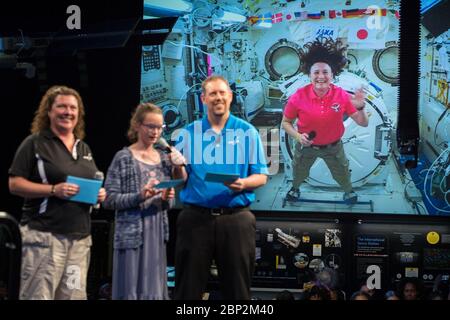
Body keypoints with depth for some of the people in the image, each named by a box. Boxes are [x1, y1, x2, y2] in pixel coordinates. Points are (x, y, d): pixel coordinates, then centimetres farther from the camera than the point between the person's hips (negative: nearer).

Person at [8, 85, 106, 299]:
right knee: (39, 295, -7)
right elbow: (14, 184, -8)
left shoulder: (84, 148, 18)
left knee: (74, 294, 7)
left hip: (80, 237, 6)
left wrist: (99, 194, 4)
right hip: (45, 235, -6)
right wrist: (54, 190, -19)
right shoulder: (35, 143, -2)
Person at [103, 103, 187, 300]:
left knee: (154, 290, 9)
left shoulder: (165, 158, 11)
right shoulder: (124, 157, -4)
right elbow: (109, 200, -10)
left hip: (158, 233, 5)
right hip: (132, 234, -5)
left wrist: (167, 199, -9)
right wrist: (140, 196, -21)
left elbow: (170, 204, 14)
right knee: (131, 290, -2)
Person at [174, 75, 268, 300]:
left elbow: (261, 176, 3)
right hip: (196, 217, 1)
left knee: (237, 288, 7)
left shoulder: (247, 132, 4)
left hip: (236, 218, 0)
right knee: (189, 287, 6)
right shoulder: (189, 133, 7)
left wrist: (243, 183, -18)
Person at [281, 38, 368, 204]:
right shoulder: (299, 97, -27)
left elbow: (363, 123, -19)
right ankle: (295, 188, 62)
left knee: (342, 174, 25)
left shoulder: (341, 95, -24)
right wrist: (298, 136, -28)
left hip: (333, 146, 0)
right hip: (306, 145, 0)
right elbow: (286, 122, -11)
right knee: (299, 173, 28)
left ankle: (349, 192, 59)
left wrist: (360, 107, -39)